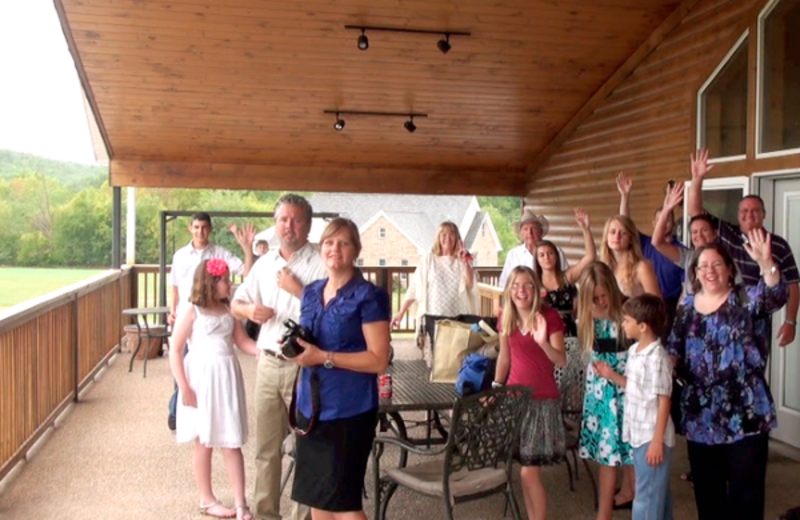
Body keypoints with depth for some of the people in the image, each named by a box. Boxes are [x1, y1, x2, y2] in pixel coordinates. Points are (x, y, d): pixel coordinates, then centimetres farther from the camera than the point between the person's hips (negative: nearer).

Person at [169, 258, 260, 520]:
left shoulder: (228, 310, 8)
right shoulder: (191, 311, -8)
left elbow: (243, 342, 7)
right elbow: (175, 351, -9)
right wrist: (184, 387, -13)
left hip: (228, 379, 4)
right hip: (202, 379, -4)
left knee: (232, 442, 4)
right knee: (204, 443, 9)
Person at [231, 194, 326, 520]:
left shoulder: (319, 264, -9)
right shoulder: (264, 264, 11)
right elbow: (235, 304, 18)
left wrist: (298, 290, -17)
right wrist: (250, 310, -4)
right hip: (268, 364, 6)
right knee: (266, 446, 15)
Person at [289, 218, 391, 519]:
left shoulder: (369, 297, -11)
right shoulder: (311, 293, 10)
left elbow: (379, 361, -16)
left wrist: (324, 357, -21)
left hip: (349, 412, -7)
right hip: (311, 408, 7)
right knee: (315, 495, 13)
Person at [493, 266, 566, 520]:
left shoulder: (549, 316, -11)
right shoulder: (507, 318, 3)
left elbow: (561, 361, -17)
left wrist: (543, 342, -33)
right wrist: (495, 388, 13)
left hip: (543, 400, -4)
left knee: (529, 472, -6)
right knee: (524, 470, 9)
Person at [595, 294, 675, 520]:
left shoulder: (657, 358, -20)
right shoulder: (634, 351, 7)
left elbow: (664, 401, -19)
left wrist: (657, 440, -19)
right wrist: (611, 375, 5)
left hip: (652, 436, -9)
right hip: (638, 433, 9)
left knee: (647, 496, 0)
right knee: (657, 492, 21)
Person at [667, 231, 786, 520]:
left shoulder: (745, 299, -4)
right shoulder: (687, 306, 8)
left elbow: (775, 296, -25)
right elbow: (674, 349, 13)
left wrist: (766, 263, -43)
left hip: (745, 411, -4)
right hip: (700, 412, 4)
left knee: (746, 485, 3)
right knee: (706, 485, 16)